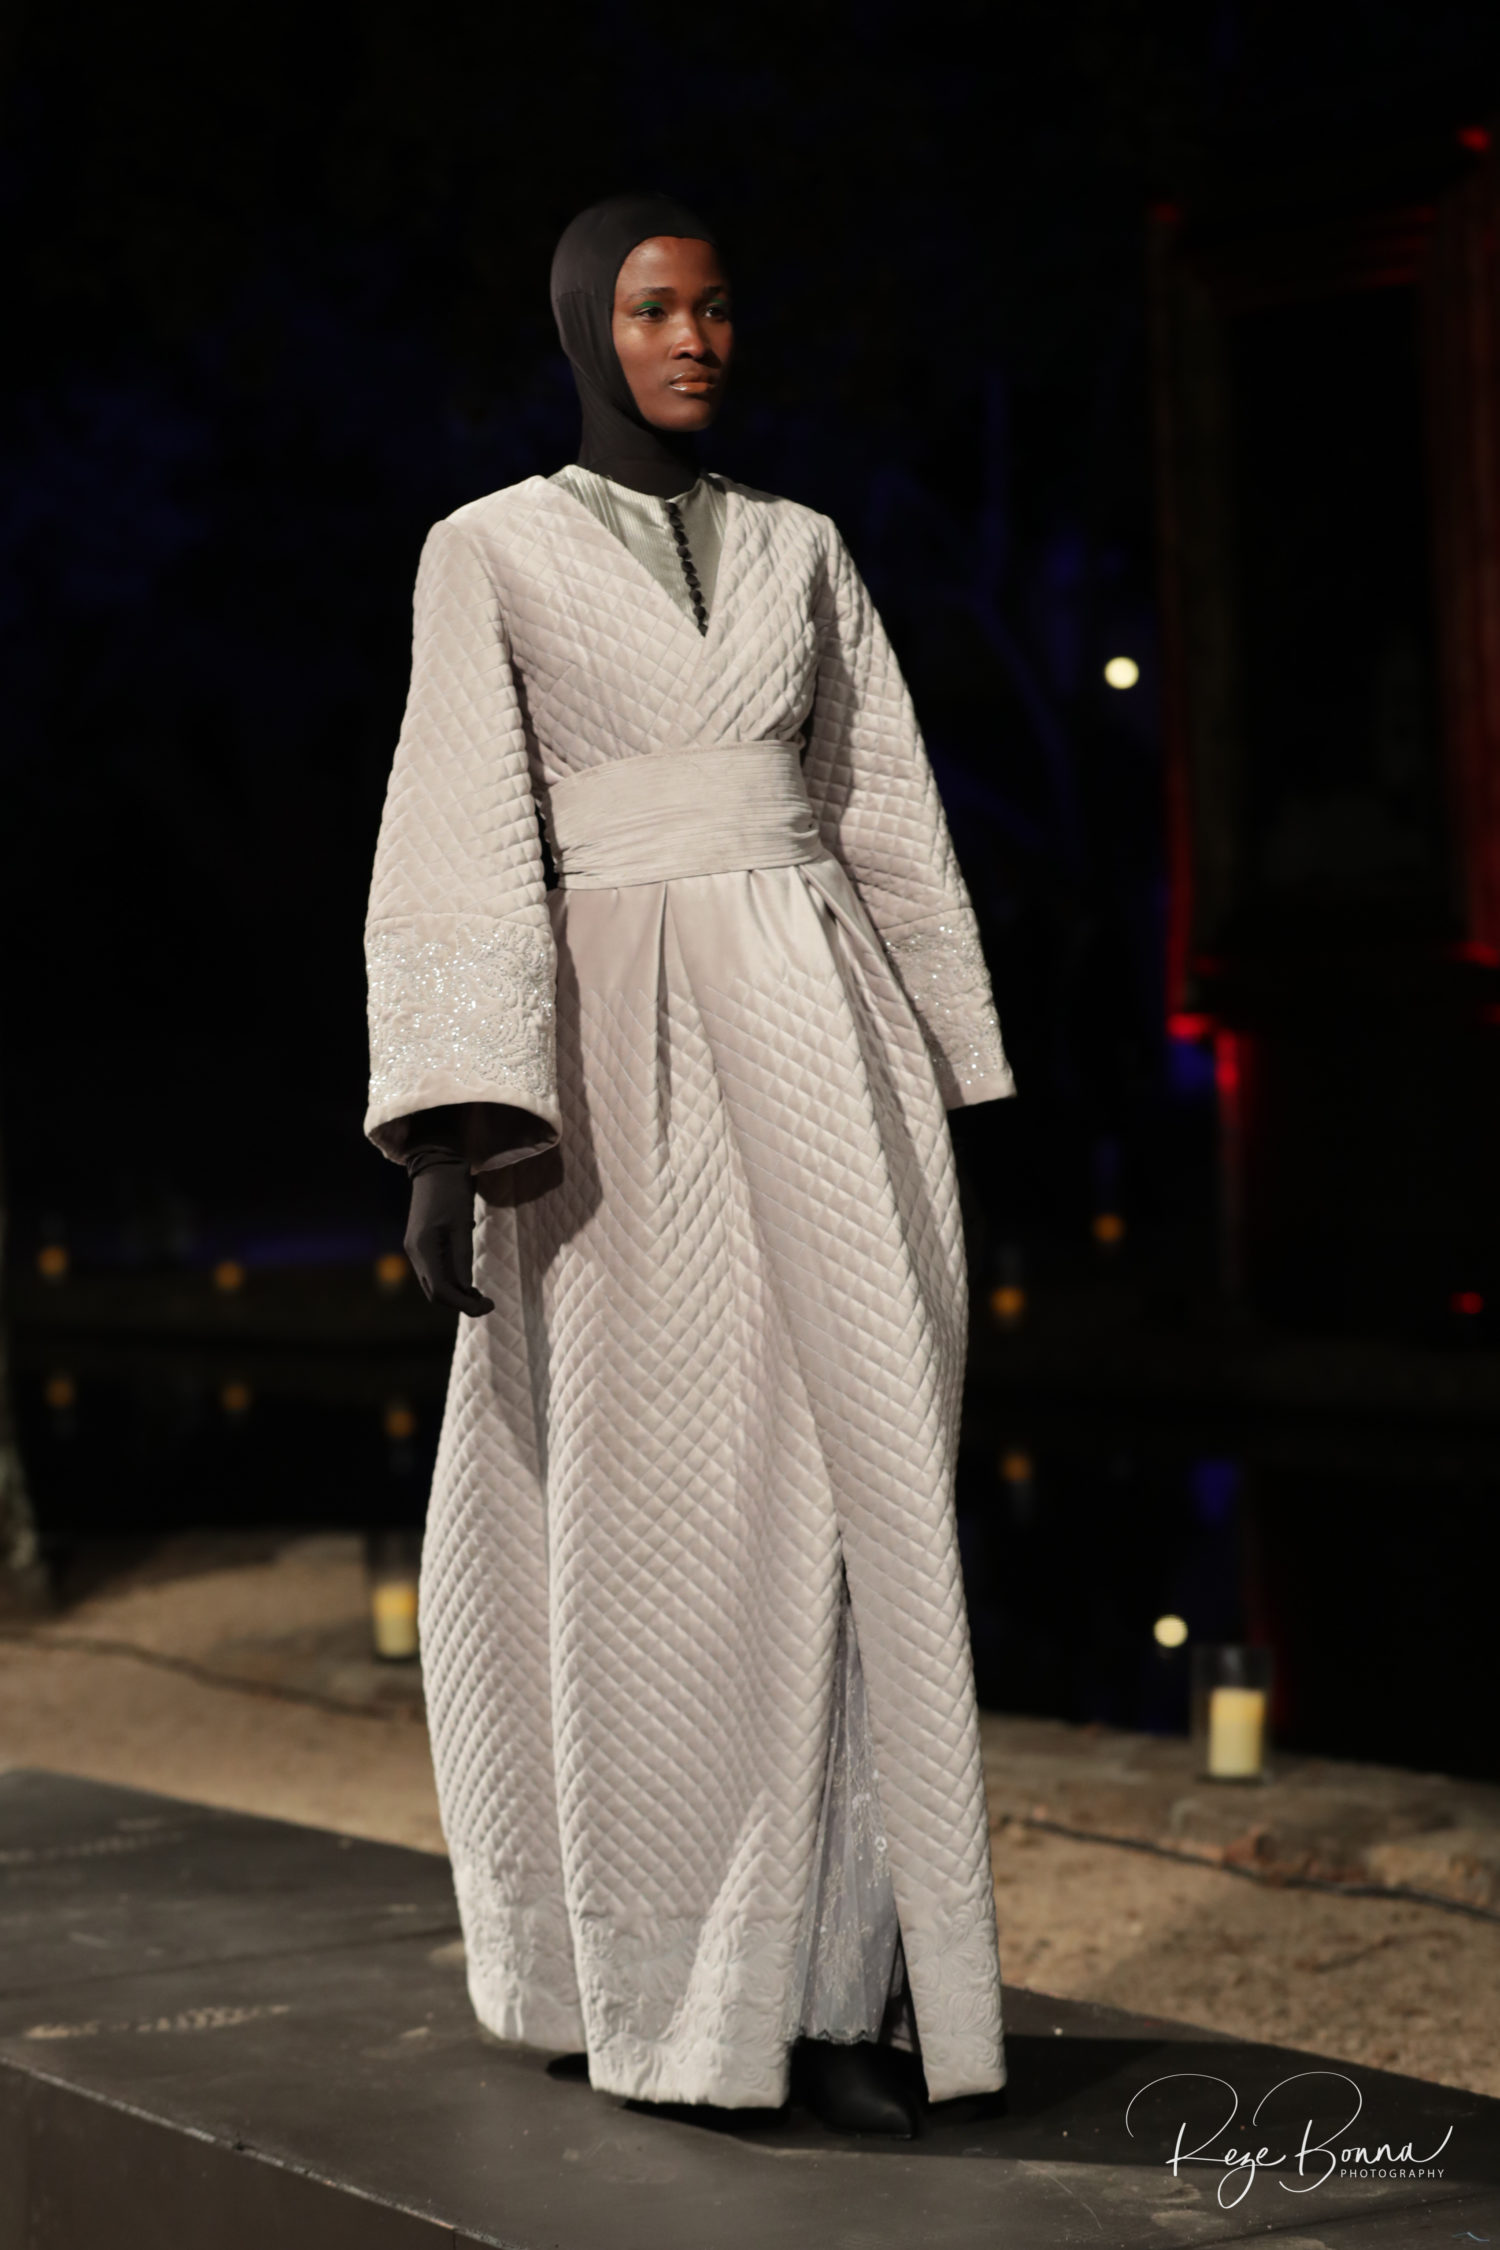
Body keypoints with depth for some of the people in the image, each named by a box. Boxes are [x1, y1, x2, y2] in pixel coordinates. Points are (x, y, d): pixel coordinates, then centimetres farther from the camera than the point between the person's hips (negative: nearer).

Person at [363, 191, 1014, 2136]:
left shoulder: (801, 552, 14)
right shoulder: (488, 553, 2)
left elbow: (886, 821, 14)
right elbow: (458, 839, -7)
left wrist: (939, 1094, 10)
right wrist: (450, 1126, -16)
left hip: (811, 1042, 3)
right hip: (616, 1050, -3)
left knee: (844, 1486, -5)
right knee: (648, 1514, 0)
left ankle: (828, 1974, -1)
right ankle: (654, 1955, 17)